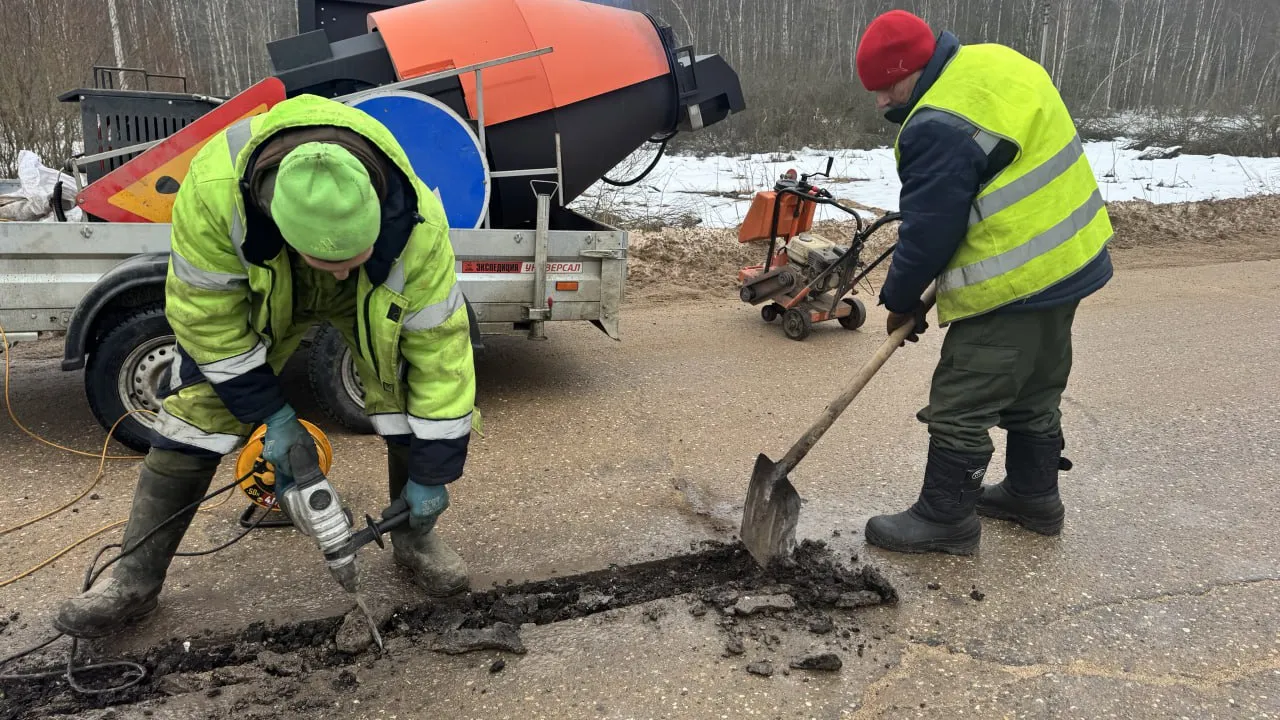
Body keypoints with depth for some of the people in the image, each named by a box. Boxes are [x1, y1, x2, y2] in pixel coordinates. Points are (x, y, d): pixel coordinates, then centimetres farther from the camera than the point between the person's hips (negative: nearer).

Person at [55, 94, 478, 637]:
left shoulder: (416, 225, -42)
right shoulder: (213, 188, -41)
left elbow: (441, 348, -32)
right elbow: (204, 313, -25)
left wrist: (431, 475, -25)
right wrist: (272, 415, -21)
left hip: (380, 291, 0)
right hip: (254, 287, 1)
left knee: (413, 388, -18)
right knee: (196, 410, -4)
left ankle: (415, 538, 6)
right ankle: (135, 578, 13)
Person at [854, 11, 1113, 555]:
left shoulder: (939, 128, -23)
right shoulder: (991, 63, 8)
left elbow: (928, 232, -17)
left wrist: (900, 300, -1)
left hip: (1014, 284, -10)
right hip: (1071, 258, 10)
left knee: (960, 408, 1)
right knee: (1035, 391, 23)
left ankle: (945, 519, 14)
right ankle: (1033, 494, 38)